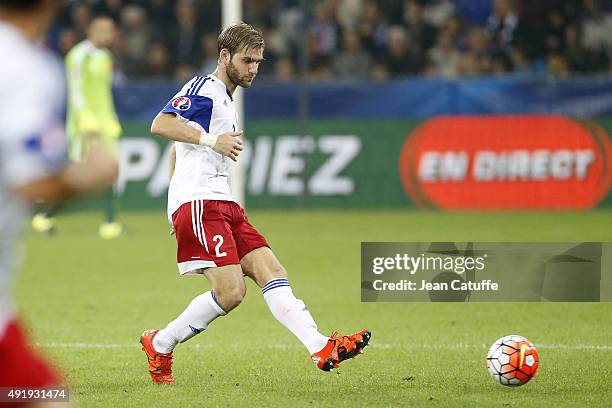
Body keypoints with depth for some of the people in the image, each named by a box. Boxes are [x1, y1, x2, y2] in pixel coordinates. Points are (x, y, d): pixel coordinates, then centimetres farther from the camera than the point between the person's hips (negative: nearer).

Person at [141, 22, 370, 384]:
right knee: (231, 290, -18)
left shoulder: (226, 100, 25)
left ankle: (321, 348, -14)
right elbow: (160, 125, -20)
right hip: (197, 202, -10)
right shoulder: (204, 89, -5)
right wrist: (211, 140, -27)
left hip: (223, 204, 10)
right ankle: (159, 344, -3)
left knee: (271, 271, -5)